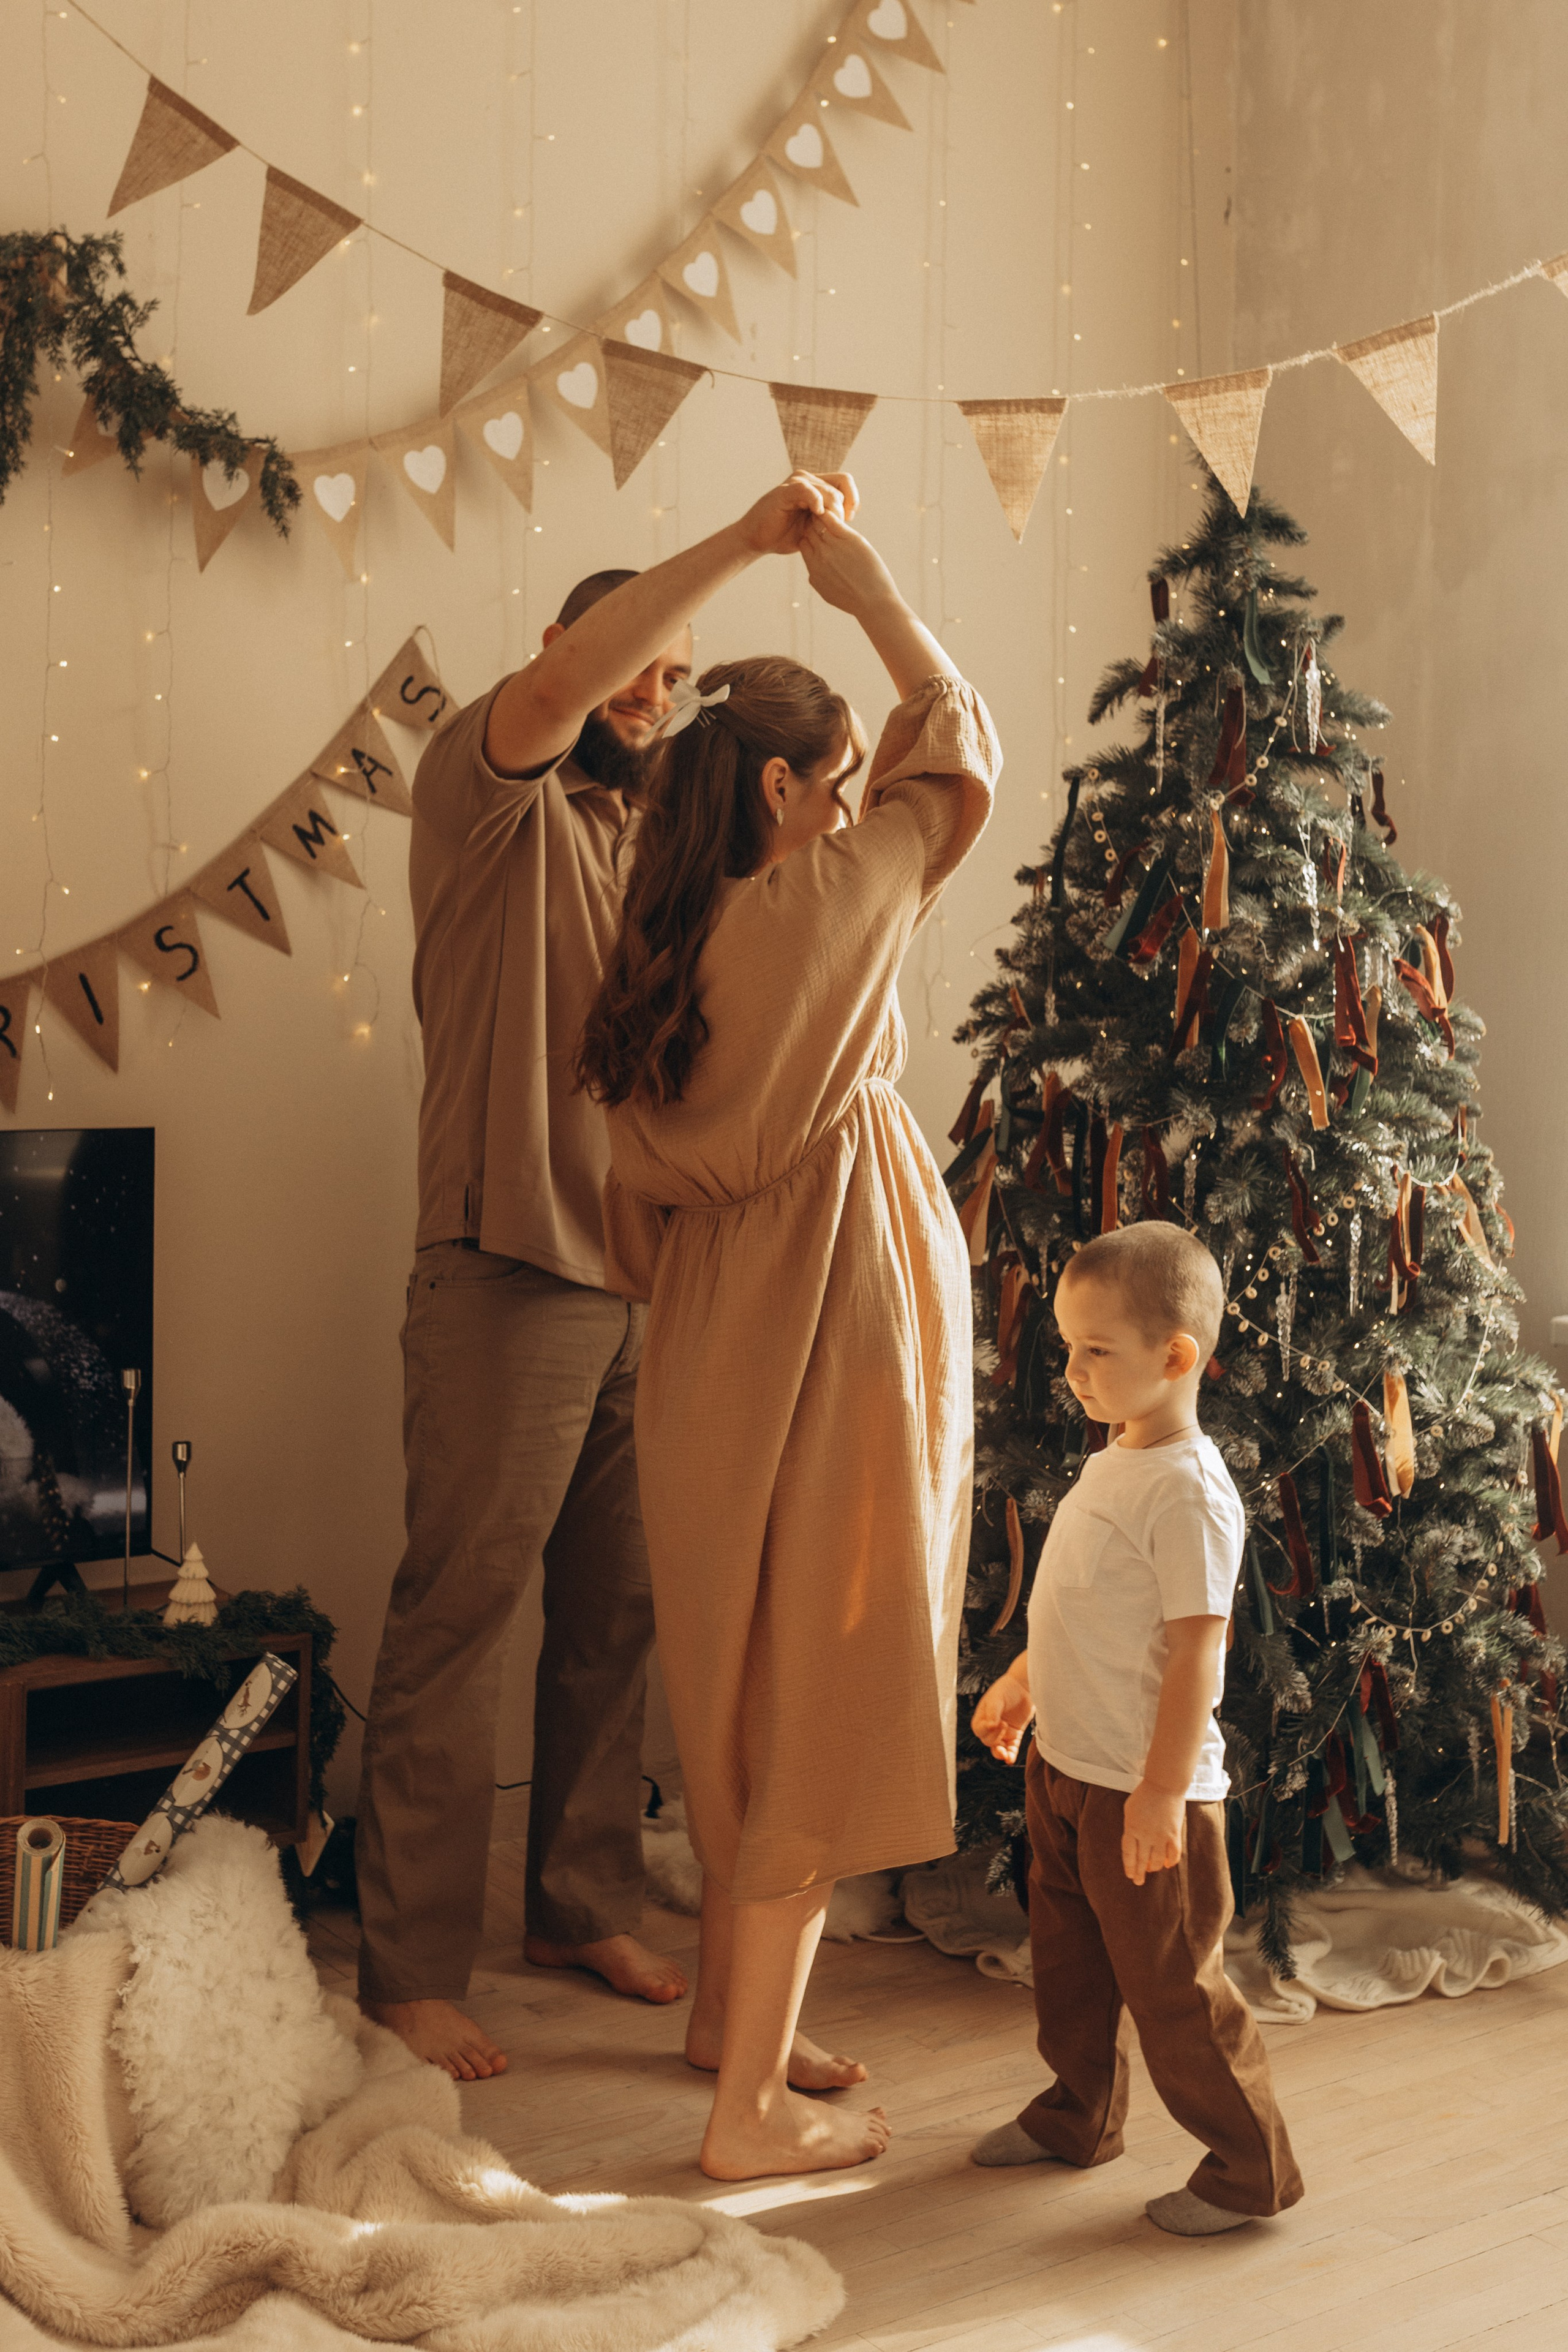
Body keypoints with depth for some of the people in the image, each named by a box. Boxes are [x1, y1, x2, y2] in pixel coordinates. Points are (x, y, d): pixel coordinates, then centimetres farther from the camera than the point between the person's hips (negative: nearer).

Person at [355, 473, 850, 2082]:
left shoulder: (645, 831, 21)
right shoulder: (489, 788, -1)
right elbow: (554, 690, -23)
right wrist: (743, 543, -22)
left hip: (643, 1279, 7)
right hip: (506, 1280, -7)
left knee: (614, 1619, 13)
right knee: (457, 1620, -4)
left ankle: (584, 1907, 26)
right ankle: (411, 1968, 4)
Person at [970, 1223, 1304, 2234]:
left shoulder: (1189, 1490, -22)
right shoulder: (1112, 1464, 7)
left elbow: (1196, 1650, -24)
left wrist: (1163, 1792, -25)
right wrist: (1022, 1684, 29)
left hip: (1145, 1791, -9)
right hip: (1067, 1770, 9)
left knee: (1171, 1983, 1)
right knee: (1070, 1958, 22)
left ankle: (1250, 2167, 17)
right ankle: (1080, 2115, 41)